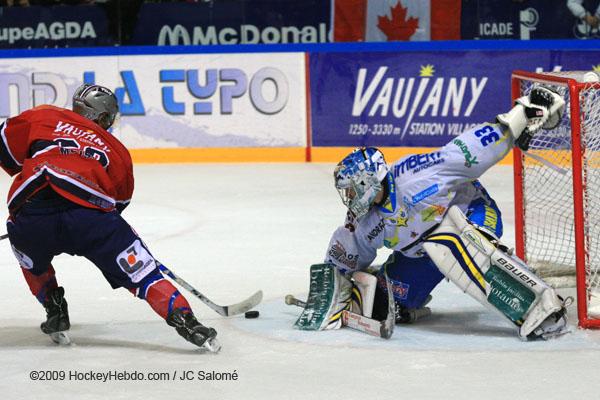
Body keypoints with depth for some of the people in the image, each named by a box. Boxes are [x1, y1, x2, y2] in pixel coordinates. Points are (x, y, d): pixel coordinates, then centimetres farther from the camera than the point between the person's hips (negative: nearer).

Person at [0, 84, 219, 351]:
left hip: (29, 217, 1)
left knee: (32, 262, 35)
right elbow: (119, 202, 33)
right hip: (89, 215, -1)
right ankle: (185, 321, -5)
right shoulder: (116, 150, 27)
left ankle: (56, 318, 28)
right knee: (140, 272, 7)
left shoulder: (43, 118, 24)